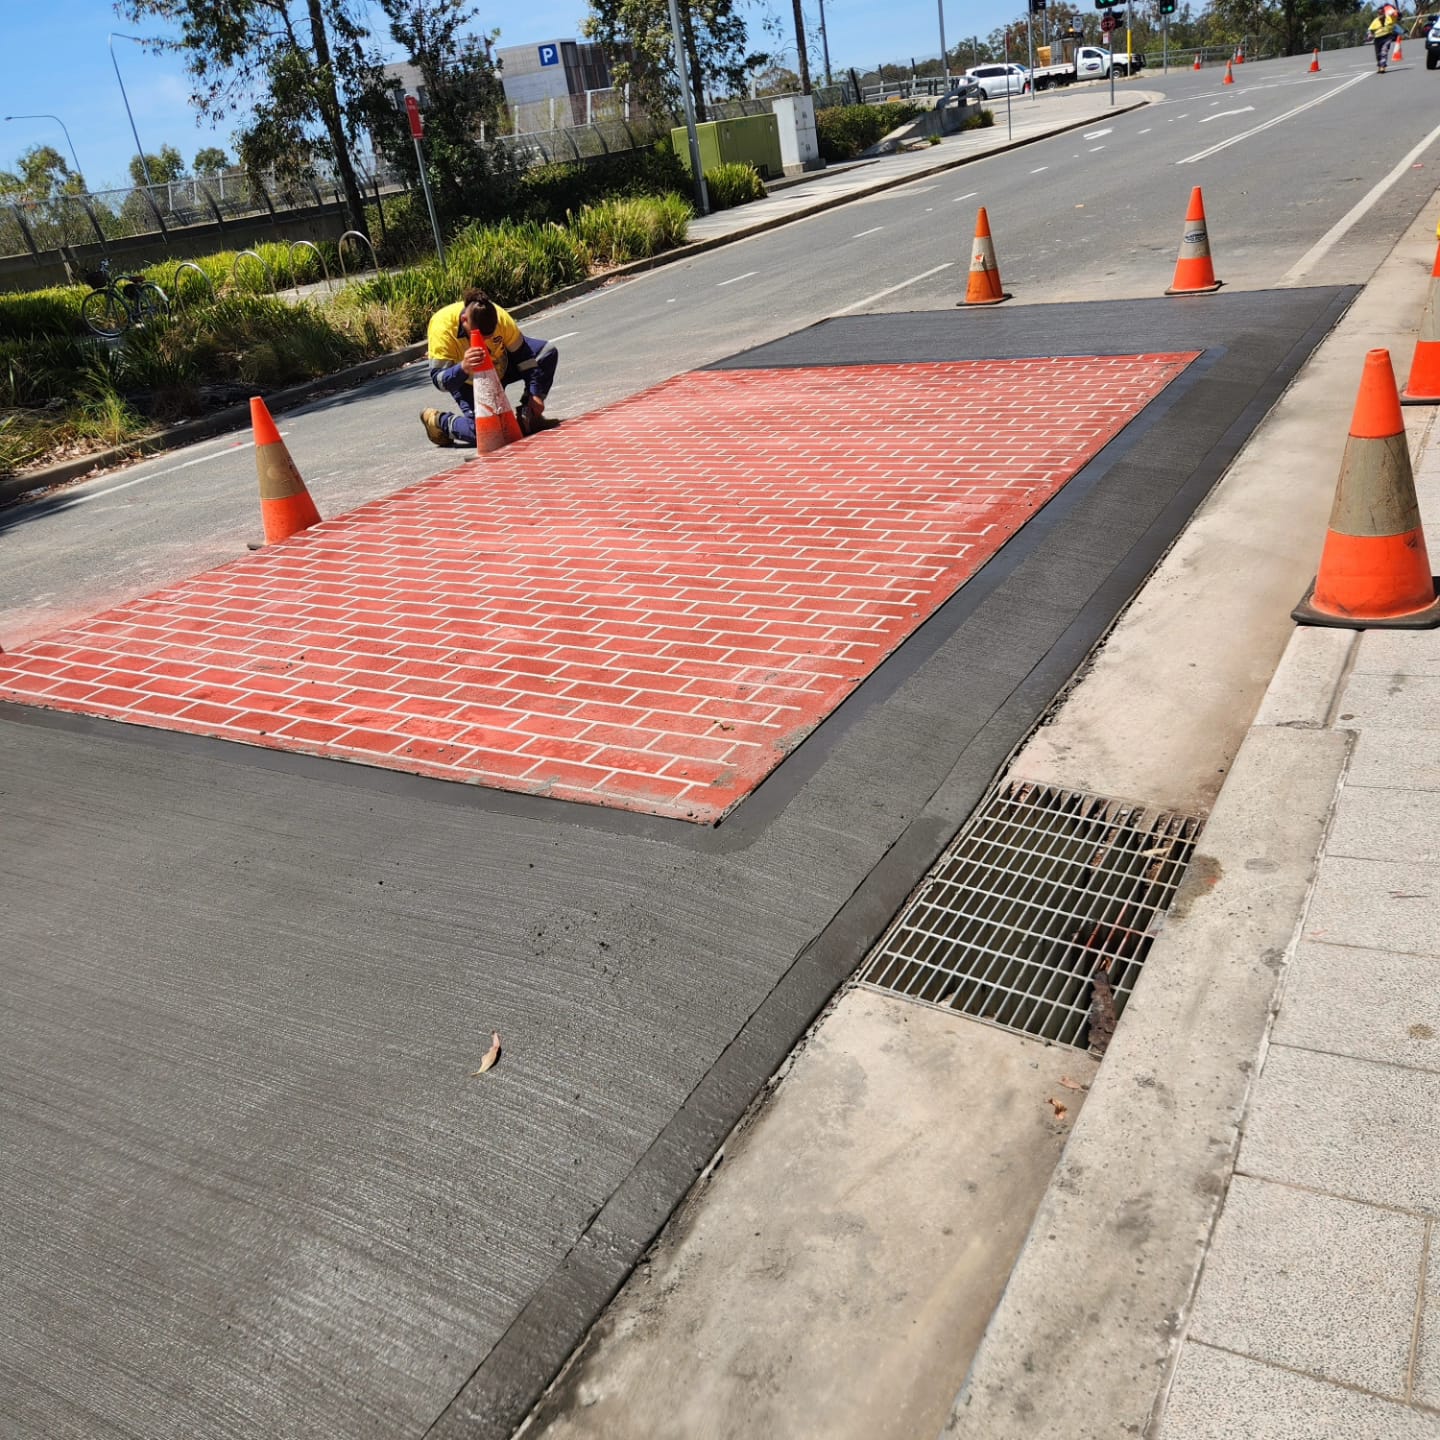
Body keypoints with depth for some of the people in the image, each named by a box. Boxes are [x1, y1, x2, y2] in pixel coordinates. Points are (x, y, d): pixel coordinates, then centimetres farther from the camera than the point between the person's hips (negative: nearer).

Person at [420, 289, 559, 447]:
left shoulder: (500, 317, -27)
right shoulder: (442, 327, -35)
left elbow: (522, 353, -13)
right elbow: (438, 379, -35)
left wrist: (535, 394, -16)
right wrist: (463, 368, -55)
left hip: (500, 367, 4)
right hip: (465, 379, -4)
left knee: (548, 352, -14)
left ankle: (527, 413, 5)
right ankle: (438, 421, 6)